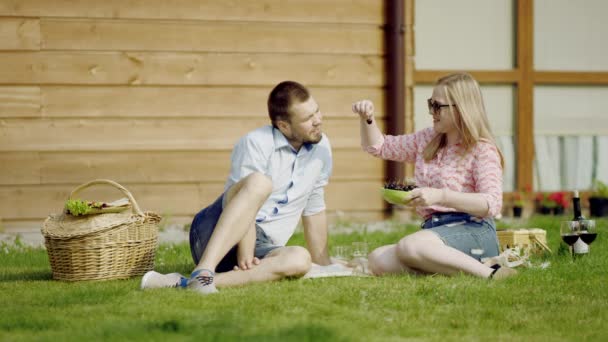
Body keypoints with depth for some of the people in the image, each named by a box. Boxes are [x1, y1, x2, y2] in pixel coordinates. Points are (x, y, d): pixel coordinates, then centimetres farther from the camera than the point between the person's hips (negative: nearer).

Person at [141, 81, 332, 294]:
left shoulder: (321, 148, 9)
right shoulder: (256, 144, -11)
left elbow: (314, 210, 19)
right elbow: (249, 191, -20)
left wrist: (324, 265, 22)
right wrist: (245, 256, -29)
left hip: (261, 250, 5)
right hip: (212, 233, -5)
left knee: (300, 259, -33)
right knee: (259, 182, -35)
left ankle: (184, 283, -39)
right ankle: (203, 272, -47)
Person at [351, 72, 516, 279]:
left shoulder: (483, 150, -3)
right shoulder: (427, 140, 19)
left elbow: (492, 204, -16)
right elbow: (377, 146, 27)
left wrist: (440, 196, -27)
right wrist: (367, 119, 6)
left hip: (472, 232, -7)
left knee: (409, 246, -36)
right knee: (378, 260, -20)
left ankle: (489, 274, -26)